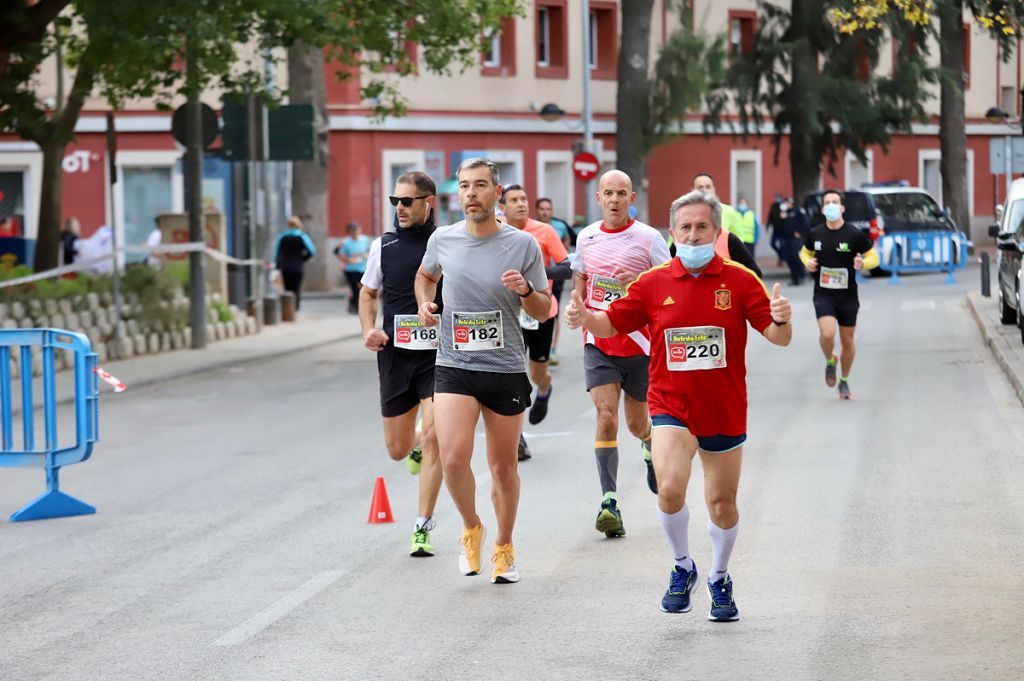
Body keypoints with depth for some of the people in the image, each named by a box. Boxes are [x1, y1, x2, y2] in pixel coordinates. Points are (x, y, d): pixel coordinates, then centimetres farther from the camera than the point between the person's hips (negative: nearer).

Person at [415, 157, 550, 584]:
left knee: (503, 466, 9)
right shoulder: (442, 240, 1)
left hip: (506, 369, 0)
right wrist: (425, 305, 4)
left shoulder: (523, 245, -4)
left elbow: (543, 311, 3)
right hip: (454, 367, 0)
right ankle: (471, 528, 11)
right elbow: (424, 275, 24)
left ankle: (504, 548, 30)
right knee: (453, 458, -17)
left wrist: (525, 291, -18)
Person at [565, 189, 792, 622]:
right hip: (671, 407, 0)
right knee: (670, 489, -21)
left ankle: (720, 581, 34)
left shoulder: (740, 281, -3)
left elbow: (777, 337, -6)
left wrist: (780, 320, -30)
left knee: (722, 502, 11)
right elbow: (613, 322, 6)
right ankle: (682, 568, 4)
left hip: (725, 411, 1)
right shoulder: (653, 283, 1)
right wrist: (584, 317, -15)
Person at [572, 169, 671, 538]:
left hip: (639, 344, -1)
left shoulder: (648, 238, -6)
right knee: (606, 416, -15)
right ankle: (609, 502, -19)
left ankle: (652, 448, 49)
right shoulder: (586, 237, 5)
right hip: (598, 344, 1)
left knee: (637, 423, 11)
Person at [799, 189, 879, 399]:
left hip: (848, 295, 0)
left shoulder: (855, 234, -9)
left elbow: (873, 257, 1)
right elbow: (805, 252, 18)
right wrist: (808, 262, -5)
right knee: (827, 334, -21)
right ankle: (830, 361, 13)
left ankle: (844, 381, 30)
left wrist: (862, 263, -22)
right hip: (823, 294, 0)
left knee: (847, 340, 9)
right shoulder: (814, 234, -2)